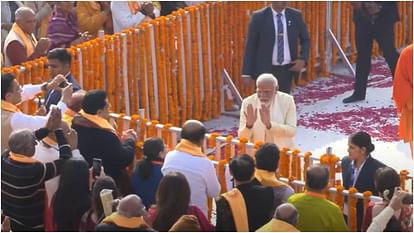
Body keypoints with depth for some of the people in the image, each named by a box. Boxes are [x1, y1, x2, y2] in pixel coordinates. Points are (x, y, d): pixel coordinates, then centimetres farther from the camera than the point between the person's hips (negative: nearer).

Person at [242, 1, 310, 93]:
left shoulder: (295, 16, 2)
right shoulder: (259, 17, -6)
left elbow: (305, 40, 14)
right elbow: (250, 46, -3)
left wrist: (303, 59, -4)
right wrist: (246, 73, -6)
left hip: (286, 70, 3)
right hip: (265, 70, -3)